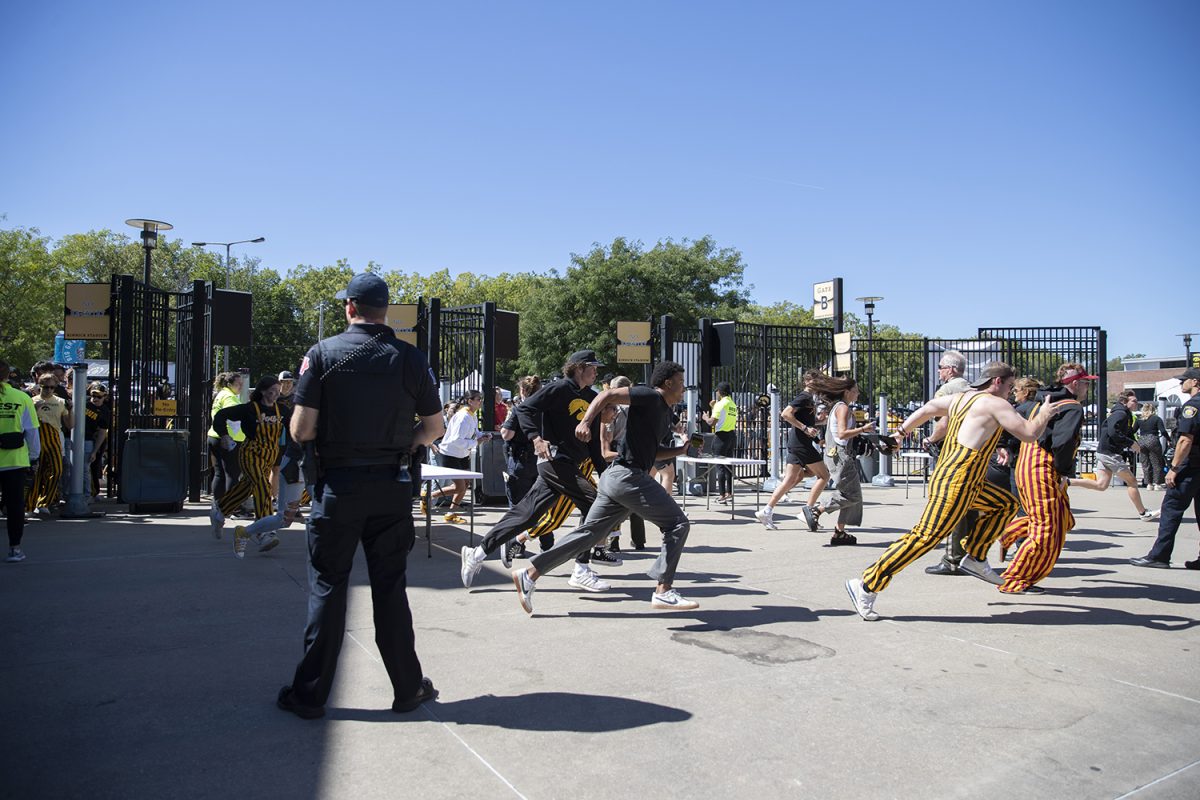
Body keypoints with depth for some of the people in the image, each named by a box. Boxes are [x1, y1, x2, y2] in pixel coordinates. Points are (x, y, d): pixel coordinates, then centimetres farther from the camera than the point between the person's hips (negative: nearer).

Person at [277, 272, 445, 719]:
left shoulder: (323, 354, -6)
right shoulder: (411, 358, 0)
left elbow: (301, 430, -9)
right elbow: (434, 427, 3)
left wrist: (326, 438, 12)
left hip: (337, 485, -2)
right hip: (392, 487, 2)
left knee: (327, 588, 9)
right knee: (390, 588, 12)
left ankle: (309, 694, 18)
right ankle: (408, 689, 19)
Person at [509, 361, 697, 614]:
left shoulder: (665, 414, 22)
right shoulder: (650, 396, -7)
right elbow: (608, 395, -16)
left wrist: (681, 450, 20)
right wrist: (585, 422, -29)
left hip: (616, 478, 10)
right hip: (628, 476, -10)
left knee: (588, 534, 8)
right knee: (678, 524, -5)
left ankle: (529, 574, 9)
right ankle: (663, 591, -5)